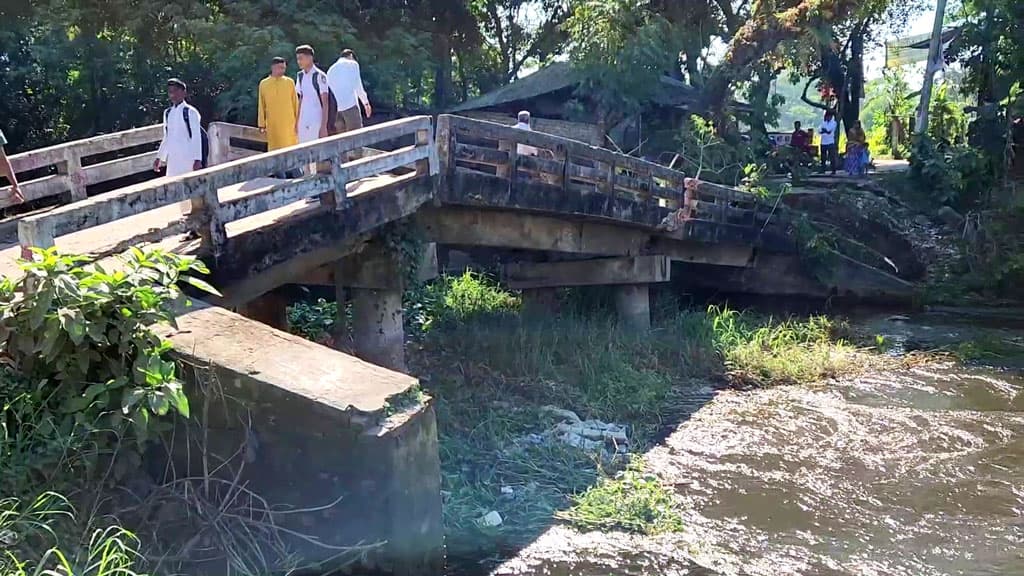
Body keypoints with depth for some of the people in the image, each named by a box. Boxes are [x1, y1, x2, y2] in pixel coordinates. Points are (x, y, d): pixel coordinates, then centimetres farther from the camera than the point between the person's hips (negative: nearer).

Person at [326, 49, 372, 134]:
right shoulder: (352, 64, 7)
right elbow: (358, 86, -3)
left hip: (335, 110, 5)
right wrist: (366, 102, 3)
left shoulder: (330, 70, 22)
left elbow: (328, 92, 19)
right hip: (350, 105, -5)